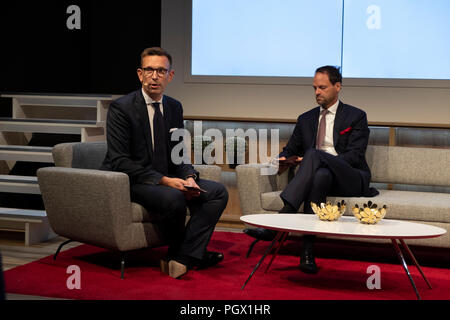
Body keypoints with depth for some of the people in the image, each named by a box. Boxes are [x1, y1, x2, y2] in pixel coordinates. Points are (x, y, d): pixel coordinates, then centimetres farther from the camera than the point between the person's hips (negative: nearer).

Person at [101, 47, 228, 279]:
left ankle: (181, 258, -17)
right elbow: (120, 162, -18)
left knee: (218, 192, -10)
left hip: (166, 179, 7)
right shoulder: (121, 108, -11)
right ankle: (190, 252, -6)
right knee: (173, 198, -34)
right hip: (130, 182, -7)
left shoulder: (174, 107, 9)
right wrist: (163, 180, -25)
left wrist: (189, 178, -10)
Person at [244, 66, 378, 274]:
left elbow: (355, 156, -5)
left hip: (351, 179, -3)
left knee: (314, 155, -34)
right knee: (321, 175, -38)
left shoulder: (356, 116, 8)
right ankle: (307, 251, -47)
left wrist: (308, 161, -17)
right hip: (318, 175, 3)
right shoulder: (306, 119, 23)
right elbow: (291, 150, 23)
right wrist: (283, 159, -6)